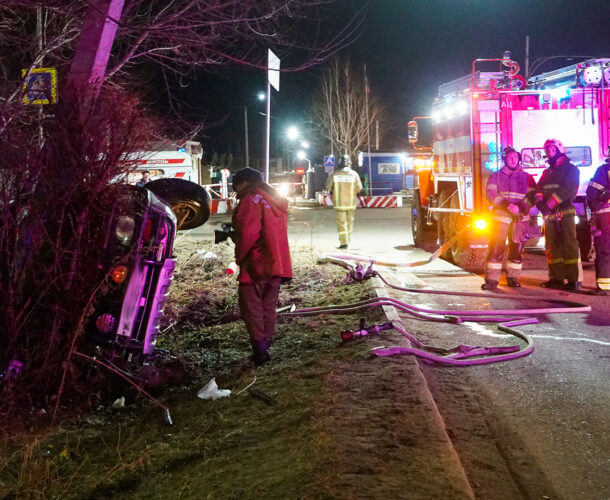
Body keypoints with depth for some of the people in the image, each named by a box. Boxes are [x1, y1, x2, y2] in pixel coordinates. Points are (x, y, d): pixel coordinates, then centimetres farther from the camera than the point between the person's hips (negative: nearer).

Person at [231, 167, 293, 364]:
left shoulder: (251, 199, -10)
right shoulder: (277, 201, 18)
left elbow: (248, 232, -20)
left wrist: (239, 257, -7)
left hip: (256, 265, -8)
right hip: (278, 264, 8)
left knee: (251, 306, 0)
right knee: (269, 306, 15)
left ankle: (259, 347, -6)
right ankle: (265, 346, 19)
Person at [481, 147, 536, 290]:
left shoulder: (527, 177, 13)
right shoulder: (496, 176, 11)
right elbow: (491, 194, -1)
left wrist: (520, 207, -15)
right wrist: (506, 205, -16)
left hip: (520, 217, 1)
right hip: (501, 215, -1)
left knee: (517, 247, 2)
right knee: (496, 246, -8)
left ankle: (513, 277, 13)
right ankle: (492, 279, -8)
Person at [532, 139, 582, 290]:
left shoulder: (570, 169, 1)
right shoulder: (546, 172, 23)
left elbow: (567, 189, -13)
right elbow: (539, 188, 10)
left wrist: (550, 204, -21)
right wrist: (540, 201, -12)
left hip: (565, 211, -7)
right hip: (549, 214, 7)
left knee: (569, 245, -10)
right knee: (552, 246, 7)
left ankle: (575, 279, -9)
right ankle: (556, 278, 12)